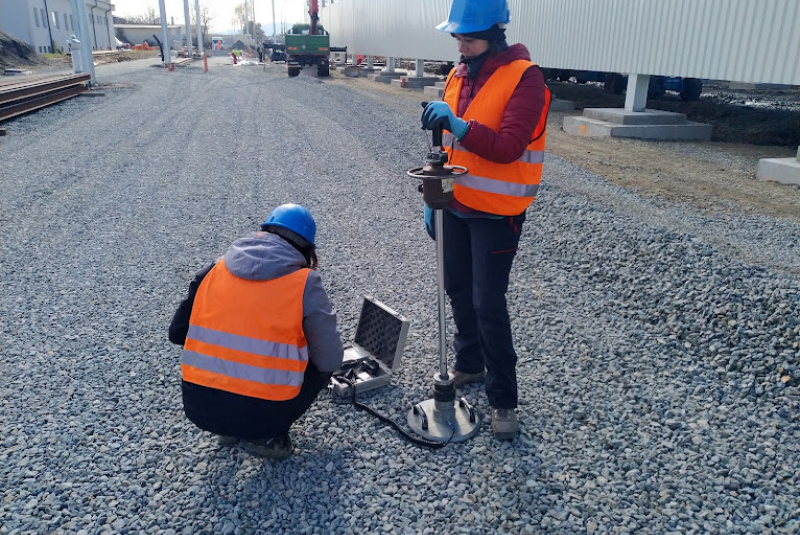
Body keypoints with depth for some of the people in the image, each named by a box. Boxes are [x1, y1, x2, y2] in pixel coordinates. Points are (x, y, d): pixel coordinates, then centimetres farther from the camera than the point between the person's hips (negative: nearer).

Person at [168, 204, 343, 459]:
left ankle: (229, 428, 19)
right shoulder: (306, 284, -7)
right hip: (260, 414, -4)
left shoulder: (215, 270, 5)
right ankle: (268, 436, 8)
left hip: (197, 406, 5)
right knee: (322, 364, 20)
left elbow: (177, 333, 13)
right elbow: (331, 361, -3)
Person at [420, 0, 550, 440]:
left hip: (496, 211, -7)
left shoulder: (524, 77, -15)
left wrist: (459, 125, -37)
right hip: (457, 205, 7)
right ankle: (469, 364, 36)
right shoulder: (458, 75, 7)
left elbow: (509, 147, -25)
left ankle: (503, 398, 10)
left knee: (488, 304, -5)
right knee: (458, 290, 15)